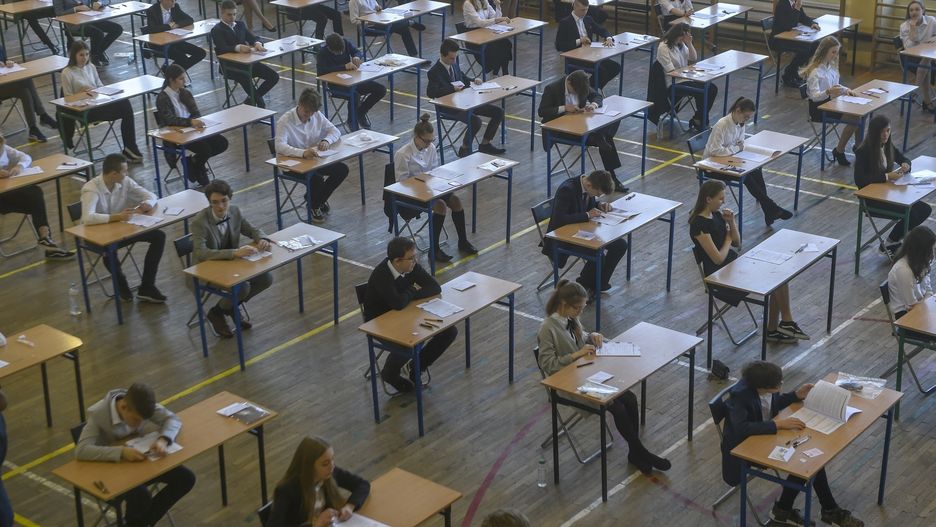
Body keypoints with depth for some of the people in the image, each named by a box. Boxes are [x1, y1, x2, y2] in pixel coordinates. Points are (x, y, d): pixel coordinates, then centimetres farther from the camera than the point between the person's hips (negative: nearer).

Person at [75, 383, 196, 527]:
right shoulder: (98, 414, -28)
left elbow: (173, 419, -9)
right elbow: (81, 450, -38)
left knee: (186, 478, -6)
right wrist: (121, 452, -47)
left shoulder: (140, 404, -16)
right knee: (141, 496, -33)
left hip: (138, 460, 6)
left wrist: (163, 440, -31)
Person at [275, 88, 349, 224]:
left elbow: (335, 131, 5)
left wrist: (326, 140, -19)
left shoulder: (317, 116, -2)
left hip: (315, 159, 7)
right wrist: (303, 153, -49)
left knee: (342, 169, -10)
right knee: (317, 179, -31)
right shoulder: (285, 121, -21)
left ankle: (319, 199, 14)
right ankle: (313, 206, 2)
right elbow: (280, 146, -34)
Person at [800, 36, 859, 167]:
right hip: (819, 108, -8)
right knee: (854, 119, -21)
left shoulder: (831, 66, 9)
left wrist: (845, 90, 0)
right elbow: (815, 96, -26)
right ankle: (839, 151, -7)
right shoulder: (815, 71, -18)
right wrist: (828, 92, -45)